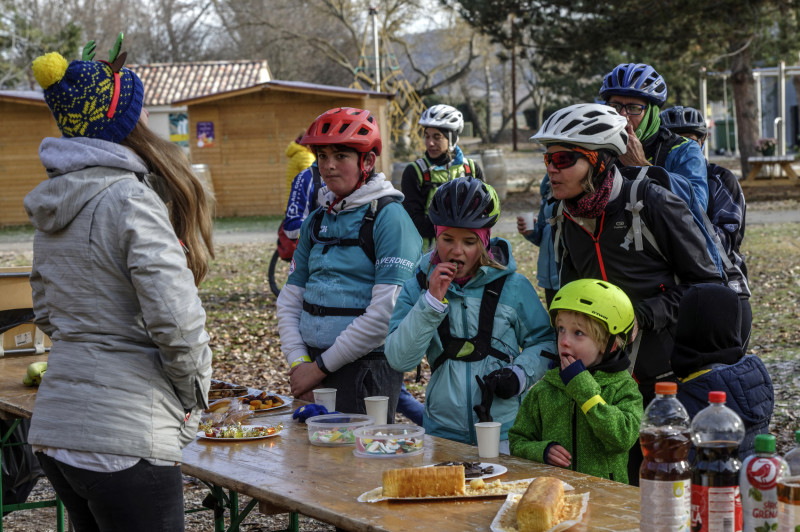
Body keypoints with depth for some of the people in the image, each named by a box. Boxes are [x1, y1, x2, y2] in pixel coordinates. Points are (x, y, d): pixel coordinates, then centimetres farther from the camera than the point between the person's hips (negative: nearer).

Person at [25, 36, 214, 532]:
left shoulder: (53, 205, 11)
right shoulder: (131, 200, -15)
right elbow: (175, 318, -21)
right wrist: (194, 391, -5)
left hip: (55, 428, 9)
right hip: (122, 442, -9)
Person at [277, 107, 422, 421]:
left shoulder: (389, 218, -9)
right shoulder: (317, 221, 12)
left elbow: (386, 313, -17)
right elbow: (290, 301, 12)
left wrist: (322, 366, -13)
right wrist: (299, 362, -4)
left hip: (366, 369, -6)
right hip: (313, 365, 6)